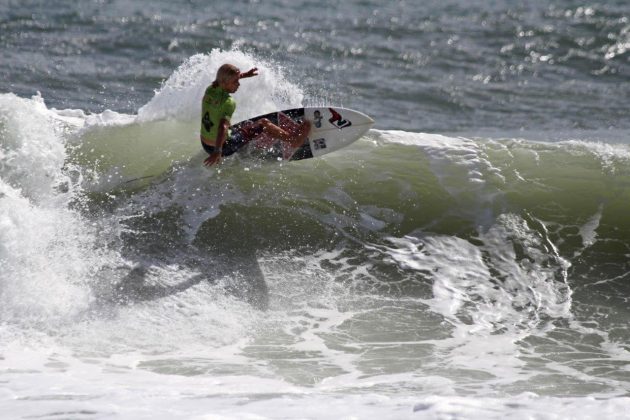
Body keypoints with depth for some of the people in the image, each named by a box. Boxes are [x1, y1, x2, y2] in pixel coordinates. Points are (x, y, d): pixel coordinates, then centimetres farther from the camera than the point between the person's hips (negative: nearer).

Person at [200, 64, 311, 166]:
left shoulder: (210, 90, -2)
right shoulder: (228, 103, -26)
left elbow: (222, 79, 23)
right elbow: (223, 127, -41)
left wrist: (244, 74, 28)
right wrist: (217, 151, -50)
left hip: (206, 145, 9)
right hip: (224, 147, -9)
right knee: (264, 124, 0)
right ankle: (293, 139, 10)